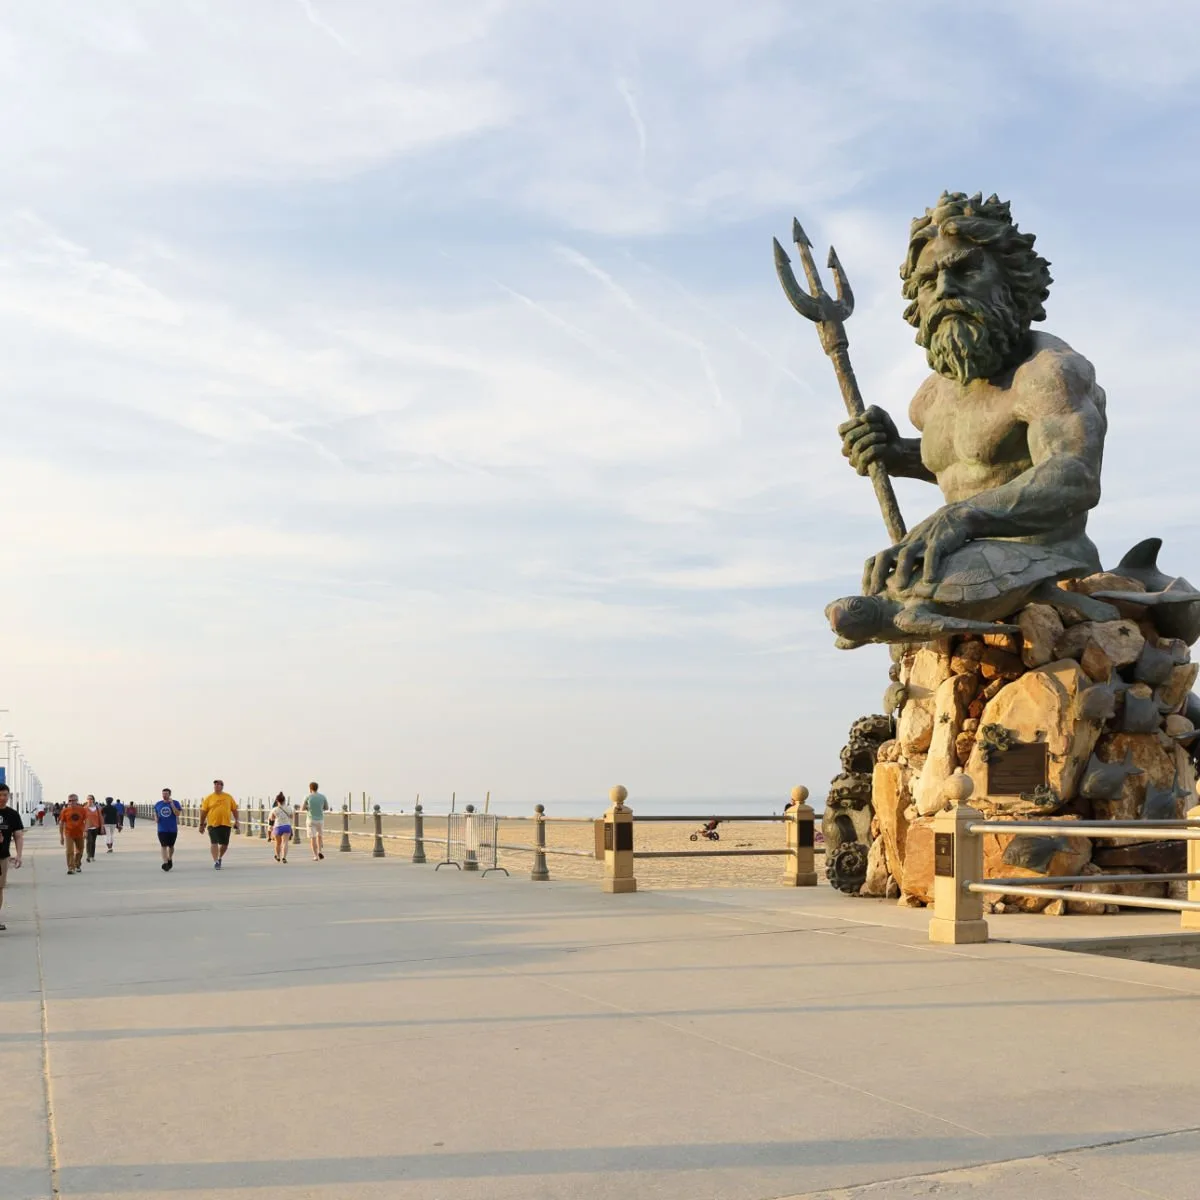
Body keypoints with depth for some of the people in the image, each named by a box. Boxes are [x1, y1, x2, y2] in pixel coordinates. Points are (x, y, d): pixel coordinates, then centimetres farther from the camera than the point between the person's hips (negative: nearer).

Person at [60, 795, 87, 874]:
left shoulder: (82, 810, -2)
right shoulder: (65, 811, -4)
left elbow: (86, 821, -1)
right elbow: (61, 823, 1)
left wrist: (85, 831, -17)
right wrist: (61, 836, -1)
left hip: (79, 834, 2)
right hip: (69, 834, -2)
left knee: (79, 851, 16)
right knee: (69, 852, -15)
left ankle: (77, 865, 38)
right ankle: (70, 868, -14)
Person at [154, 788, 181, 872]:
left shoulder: (175, 803, -4)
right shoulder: (158, 804, 6)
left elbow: (177, 814, -15)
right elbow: (155, 814, 17)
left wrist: (172, 804, -22)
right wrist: (156, 818, -5)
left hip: (173, 829, -1)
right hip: (162, 829, 1)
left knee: (171, 846, 14)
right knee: (164, 846, -10)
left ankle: (170, 859, 38)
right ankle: (165, 863, -15)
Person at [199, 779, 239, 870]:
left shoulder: (228, 797, 7)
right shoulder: (209, 798, 2)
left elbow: (234, 809, 12)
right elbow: (203, 811, 4)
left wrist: (236, 821, 6)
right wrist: (202, 824, 2)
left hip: (225, 824, 2)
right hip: (213, 824, -2)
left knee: (225, 844, 8)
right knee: (214, 842, -10)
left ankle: (219, 858, 32)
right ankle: (215, 861, -8)